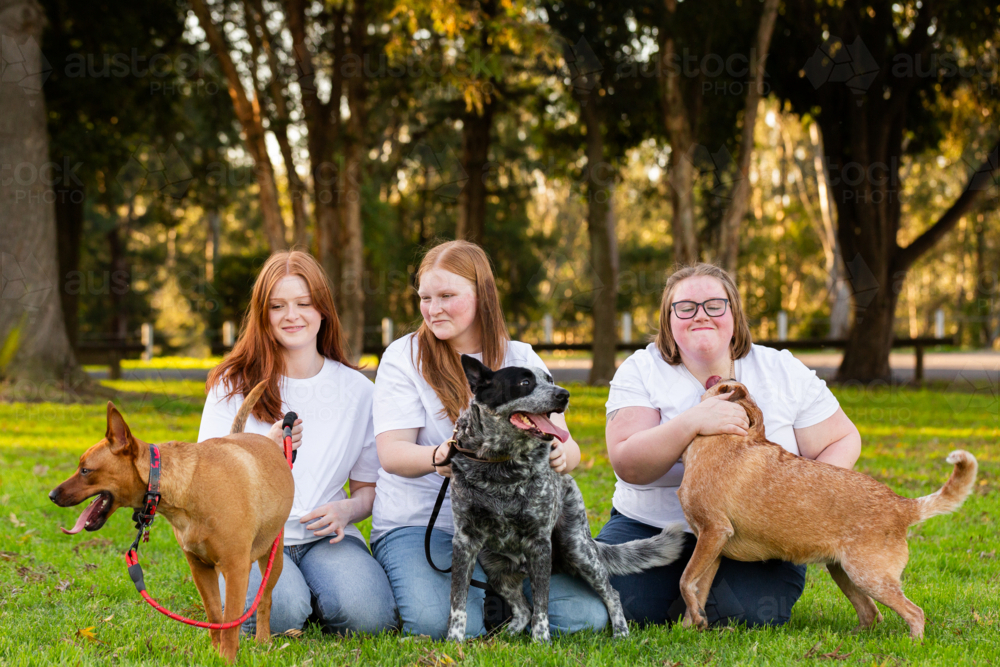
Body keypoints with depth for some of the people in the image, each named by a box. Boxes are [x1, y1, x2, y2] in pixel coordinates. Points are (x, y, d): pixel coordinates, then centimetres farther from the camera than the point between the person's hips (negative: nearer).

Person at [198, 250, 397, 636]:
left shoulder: (358, 390, 9)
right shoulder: (234, 385, 4)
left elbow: (370, 486, 15)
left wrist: (347, 510, -9)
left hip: (323, 535, 2)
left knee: (368, 614, -29)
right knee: (279, 612, -33)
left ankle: (310, 592, 5)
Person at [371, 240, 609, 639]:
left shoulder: (521, 359, 9)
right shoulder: (404, 357, 1)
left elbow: (566, 445, 0)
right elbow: (391, 453, -10)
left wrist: (561, 454, -26)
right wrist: (439, 457, -33)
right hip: (420, 523, -3)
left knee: (585, 616, -16)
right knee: (442, 623, -31)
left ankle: (492, 596, 10)